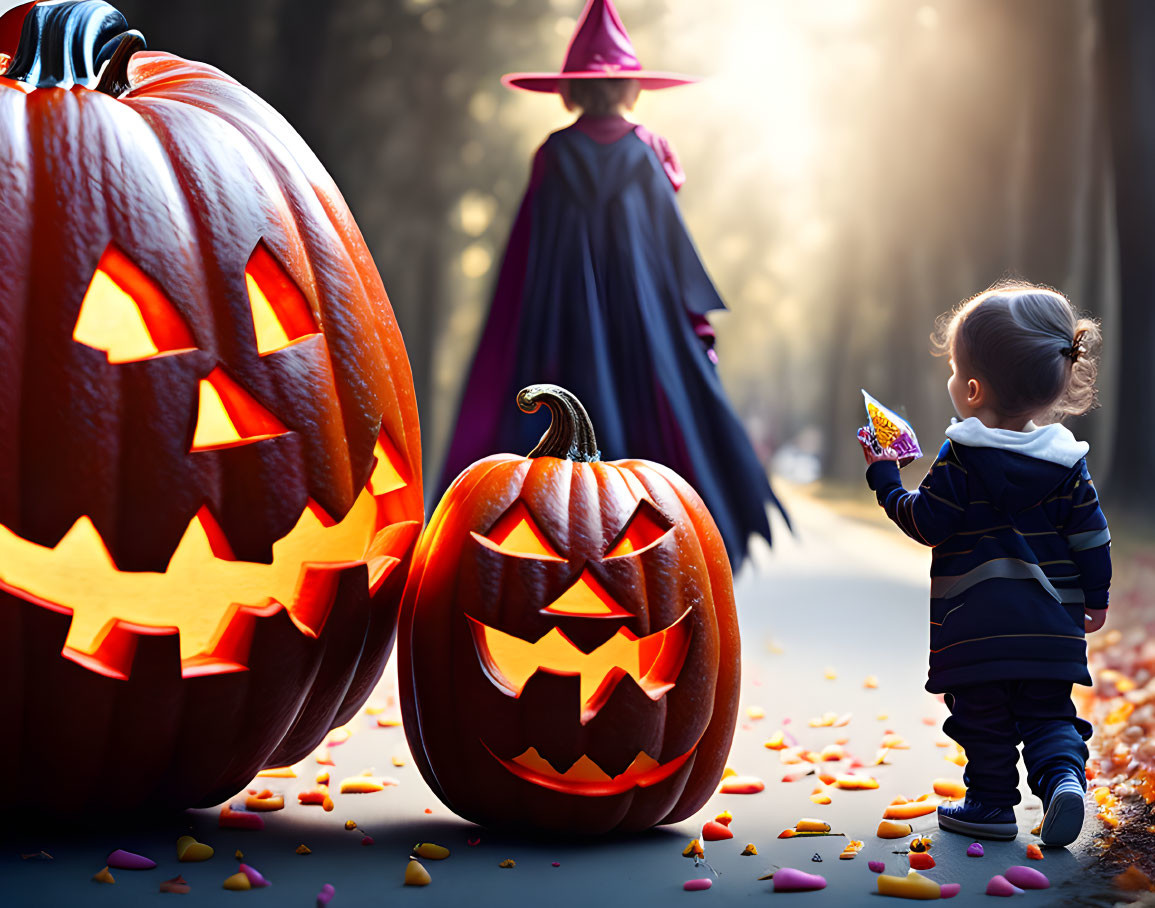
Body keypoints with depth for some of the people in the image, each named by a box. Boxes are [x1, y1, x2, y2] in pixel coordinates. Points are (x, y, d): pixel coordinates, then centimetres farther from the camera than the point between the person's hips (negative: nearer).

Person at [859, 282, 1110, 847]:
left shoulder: (961, 457, -12)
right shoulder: (1066, 460, 3)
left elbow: (926, 522, -9)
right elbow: (1090, 534, 6)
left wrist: (885, 479, 4)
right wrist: (1093, 598, 18)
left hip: (977, 623, -4)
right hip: (1052, 622, 4)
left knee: (984, 718, 9)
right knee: (1048, 713, 12)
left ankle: (991, 804, 15)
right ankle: (1064, 776, -10)